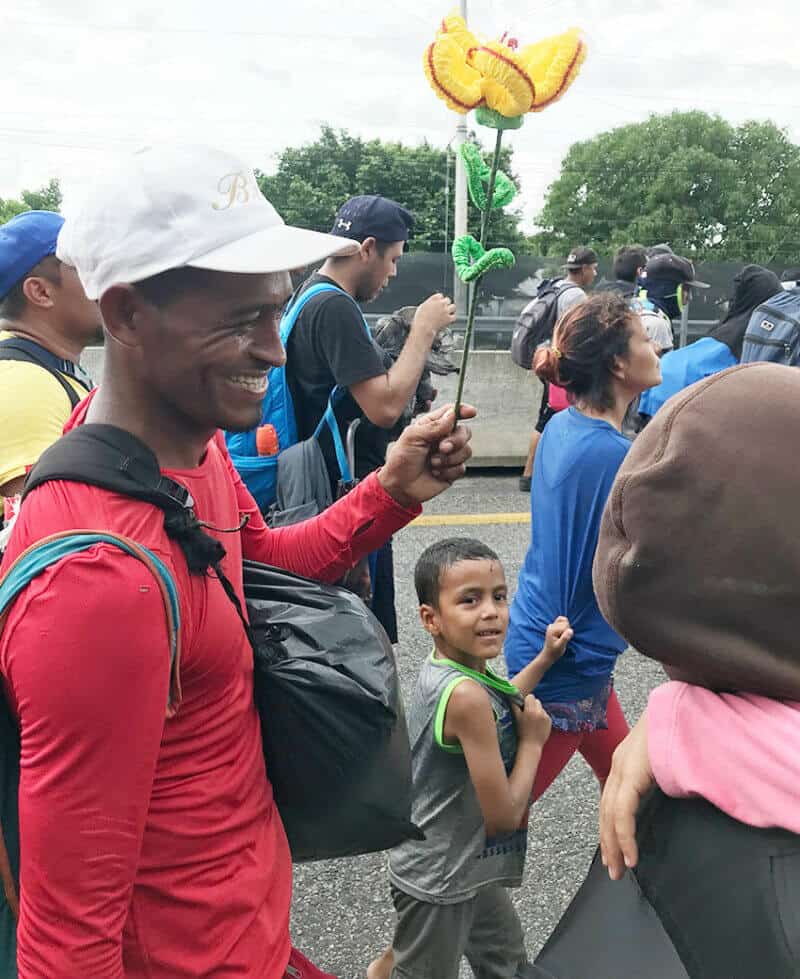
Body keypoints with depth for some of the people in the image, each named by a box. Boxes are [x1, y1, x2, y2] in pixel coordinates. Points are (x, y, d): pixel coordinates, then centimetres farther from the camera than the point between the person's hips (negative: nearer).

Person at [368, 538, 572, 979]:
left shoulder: (443, 668, -6)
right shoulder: (466, 695, -32)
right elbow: (504, 816, -26)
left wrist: (544, 658, 11)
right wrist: (533, 740, -14)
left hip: (463, 864, 9)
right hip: (438, 881, -9)